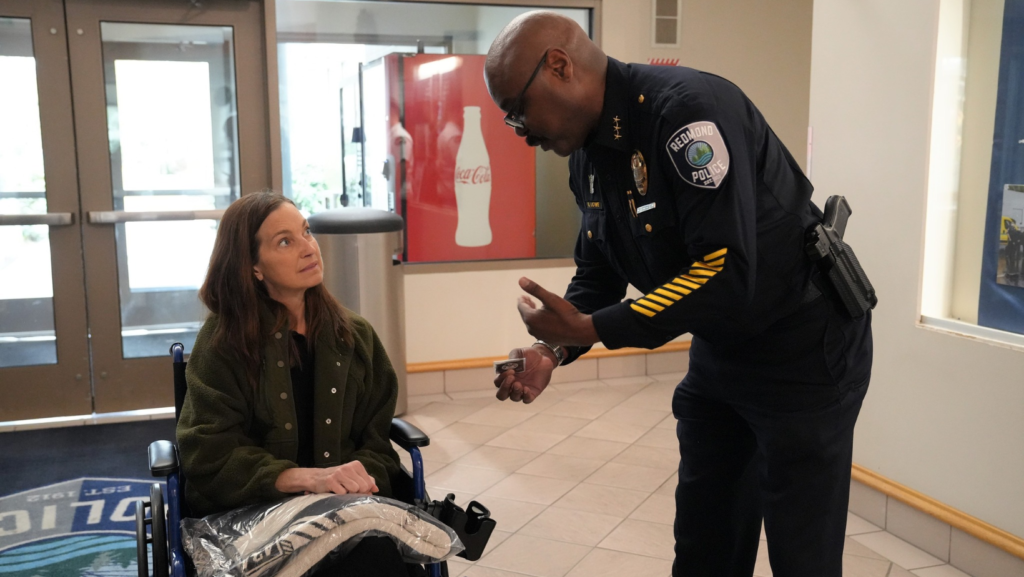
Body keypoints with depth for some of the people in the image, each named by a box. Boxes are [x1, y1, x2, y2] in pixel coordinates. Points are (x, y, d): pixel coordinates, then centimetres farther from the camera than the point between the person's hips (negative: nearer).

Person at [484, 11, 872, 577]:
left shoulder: (689, 107, -26)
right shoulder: (587, 155, 2)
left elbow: (729, 275, -32)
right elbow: (598, 273, 8)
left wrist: (589, 328, -27)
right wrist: (553, 348, -11)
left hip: (803, 350, -8)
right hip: (719, 351, 8)